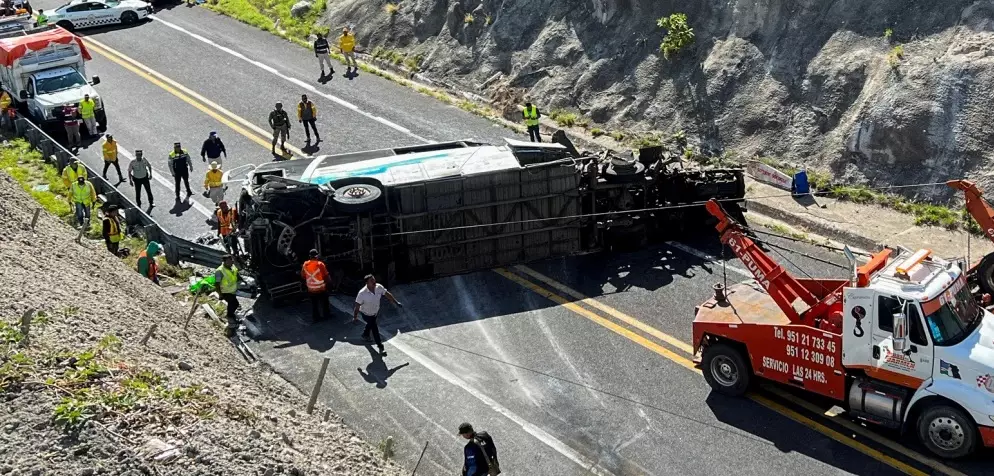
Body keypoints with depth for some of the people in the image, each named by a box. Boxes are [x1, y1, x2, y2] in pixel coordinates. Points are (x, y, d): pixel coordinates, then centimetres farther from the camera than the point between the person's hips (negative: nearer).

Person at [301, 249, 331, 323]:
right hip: (321, 288, -3)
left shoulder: (305, 265, -5)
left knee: (314, 303, 15)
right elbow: (325, 275, -10)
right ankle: (326, 315, 26)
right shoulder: (320, 264, -16)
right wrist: (327, 283, 7)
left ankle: (315, 317, 20)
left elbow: (303, 276, 6)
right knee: (324, 302, 15)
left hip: (311, 289, 3)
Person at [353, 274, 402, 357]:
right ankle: (380, 348, 3)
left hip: (376, 312, 6)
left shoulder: (379, 287, -23)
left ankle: (365, 335, 60)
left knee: (371, 324, 30)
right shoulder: (362, 293, -35)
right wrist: (355, 317, -24)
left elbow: (387, 294, -7)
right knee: (375, 329, -9)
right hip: (367, 315, -6)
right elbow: (357, 306, -27)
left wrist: (396, 303, -2)